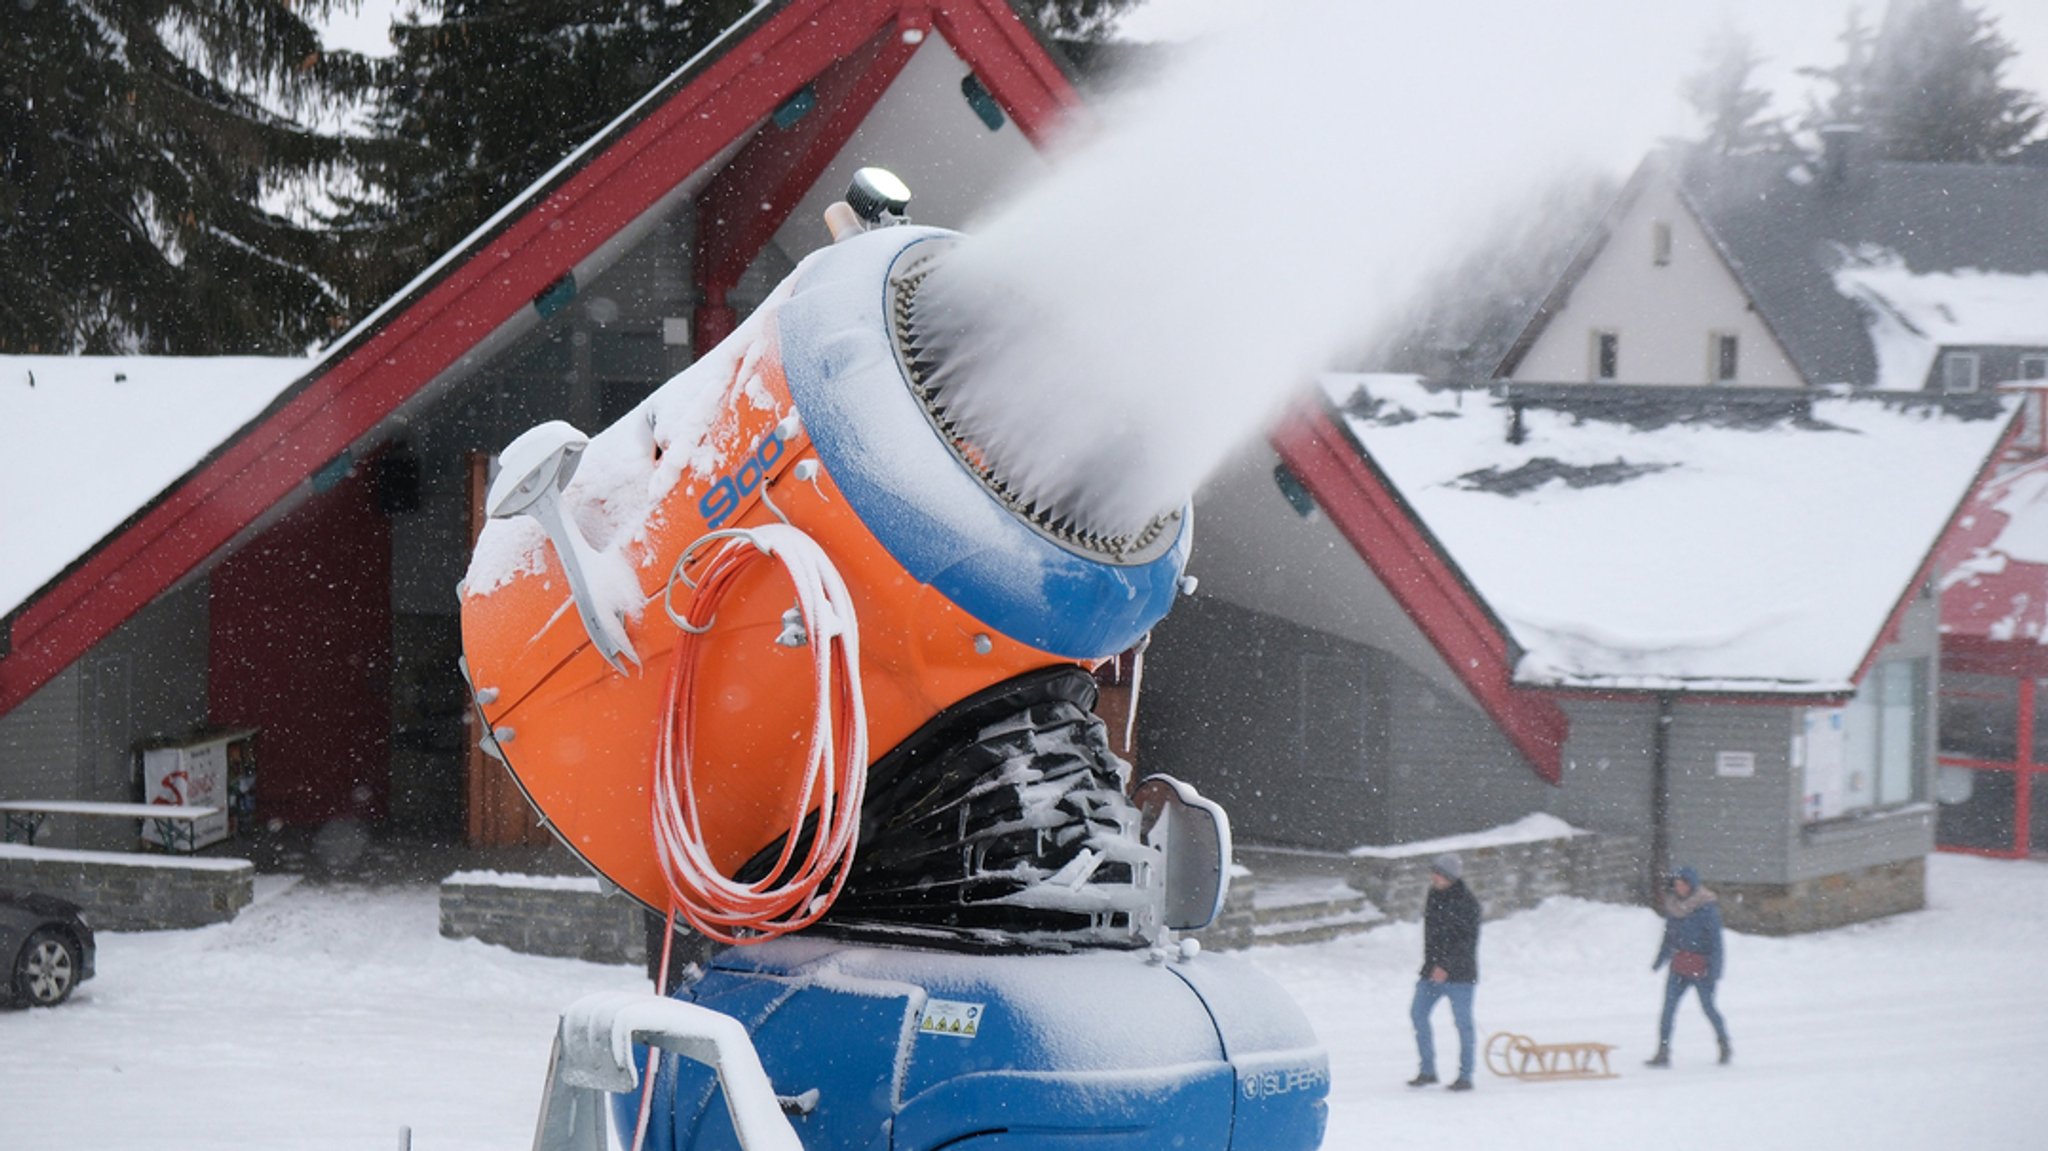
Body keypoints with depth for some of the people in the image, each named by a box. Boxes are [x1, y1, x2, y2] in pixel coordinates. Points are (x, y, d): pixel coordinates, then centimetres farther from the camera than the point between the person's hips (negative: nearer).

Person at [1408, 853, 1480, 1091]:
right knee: (1418, 1013, -2)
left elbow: (1468, 940, -18)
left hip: (1459, 973, -7)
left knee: (1463, 1022, -1)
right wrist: (1430, 963, 17)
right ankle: (1428, 1070, 6)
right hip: (1434, 970, 7)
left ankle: (1465, 1076, 6)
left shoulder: (1466, 902, -13)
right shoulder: (1434, 895, 9)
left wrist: (1447, 966, -24)